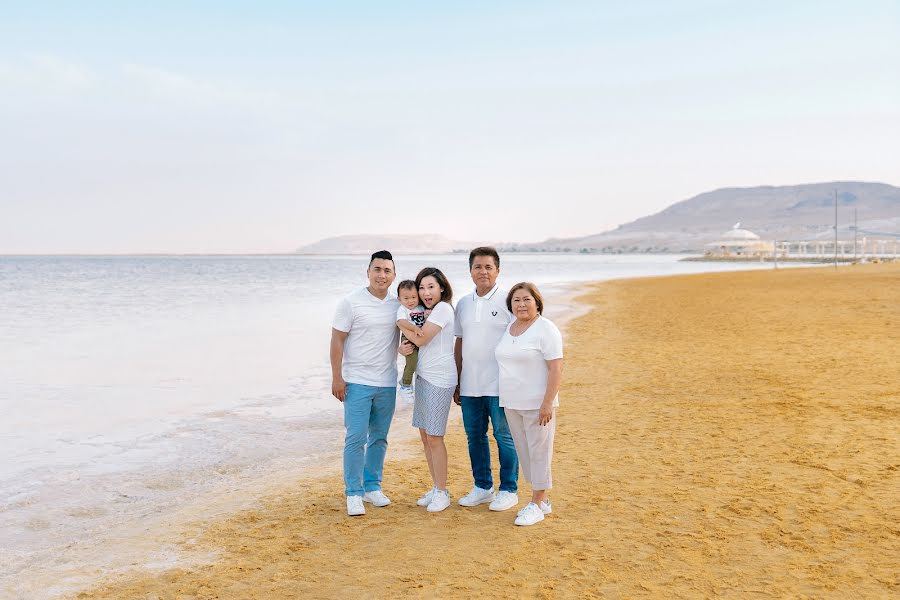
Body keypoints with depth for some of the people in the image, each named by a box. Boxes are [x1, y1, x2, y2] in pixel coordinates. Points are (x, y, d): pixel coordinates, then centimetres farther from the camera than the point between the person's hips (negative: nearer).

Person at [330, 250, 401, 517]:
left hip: (387, 383, 4)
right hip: (357, 382, -4)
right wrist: (337, 377, -11)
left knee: (379, 438, 12)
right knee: (356, 438, -5)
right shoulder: (351, 302, -7)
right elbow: (337, 340, -6)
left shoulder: (399, 304, 4)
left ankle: (372, 487, 26)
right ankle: (354, 494, 5)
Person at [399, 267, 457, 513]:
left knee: (434, 437, -5)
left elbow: (421, 338, -17)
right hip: (423, 376, 9)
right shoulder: (427, 311, 16)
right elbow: (414, 342, 16)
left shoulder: (443, 308, -12)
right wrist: (402, 348, -6)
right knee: (425, 435, 12)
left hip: (439, 379, -9)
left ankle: (442, 493, 6)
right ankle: (436, 488, 23)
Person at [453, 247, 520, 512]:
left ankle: (508, 490, 13)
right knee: (475, 436, 12)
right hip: (470, 385, 6)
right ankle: (482, 487, 25)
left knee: (504, 437, 1)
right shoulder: (463, 303, 12)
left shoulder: (507, 300, -5)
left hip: (499, 385, -6)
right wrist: (457, 383, 15)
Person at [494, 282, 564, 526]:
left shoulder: (545, 329, -11)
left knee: (539, 451, -1)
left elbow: (556, 369, -15)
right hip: (512, 404, 8)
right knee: (523, 451, 13)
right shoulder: (509, 329, 11)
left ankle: (538, 503, 10)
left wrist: (547, 404, -21)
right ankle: (542, 500, 24)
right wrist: (506, 400, 14)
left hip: (537, 404, -8)